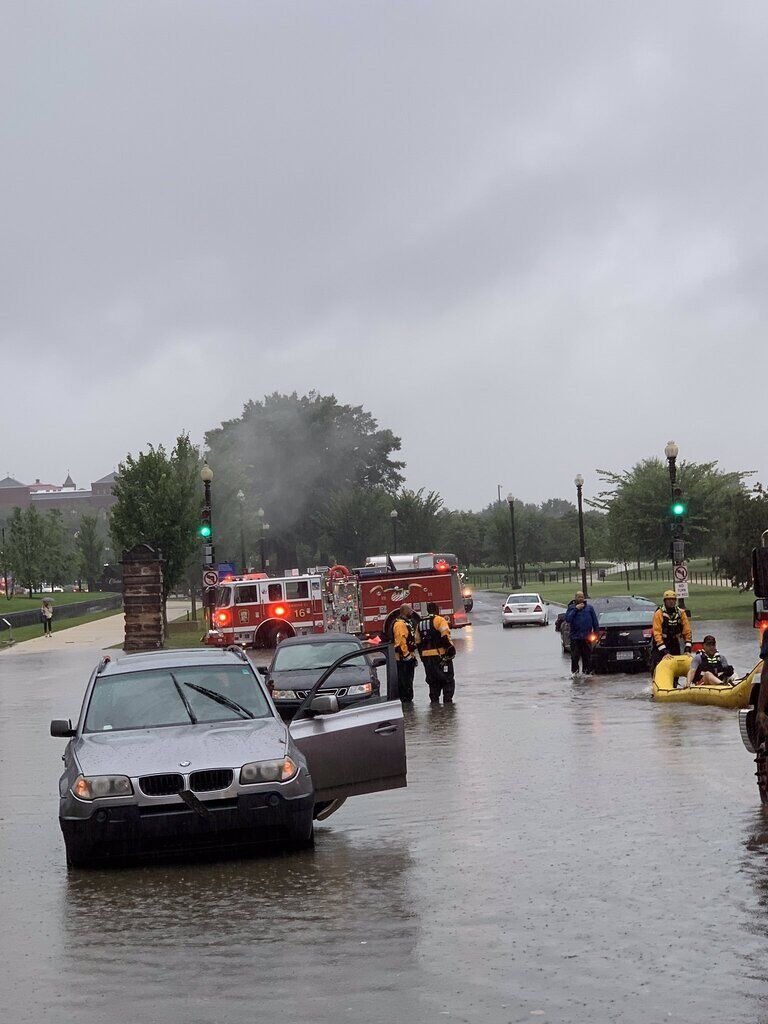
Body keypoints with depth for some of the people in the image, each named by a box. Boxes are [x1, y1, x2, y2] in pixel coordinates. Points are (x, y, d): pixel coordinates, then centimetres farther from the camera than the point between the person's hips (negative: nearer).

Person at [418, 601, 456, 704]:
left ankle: (434, 700, 13)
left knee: (433, 681, 15)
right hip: (440, 655, -6)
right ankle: (447, 700, -6)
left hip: (426, 657, 6)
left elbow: (419, 642, 16)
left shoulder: (420, 623, 14)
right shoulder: (439, 620, -6)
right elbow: (445, 636, -18)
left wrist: (422, 656, 22)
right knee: (448, 680, 2)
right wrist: (450, 648, -12)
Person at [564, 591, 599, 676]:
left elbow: (595, 621, 11)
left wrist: (595, 632, 4)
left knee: (587, 656, 3)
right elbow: (567, 619, -10)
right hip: (575, 637, -1)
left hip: (587, 637, 1)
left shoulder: (589, 607, 8)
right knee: (575, 657, -4)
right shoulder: (571, 607, 5)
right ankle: (575, 672, 6)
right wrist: (576, 609, -12)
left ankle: (587, 672, 11)